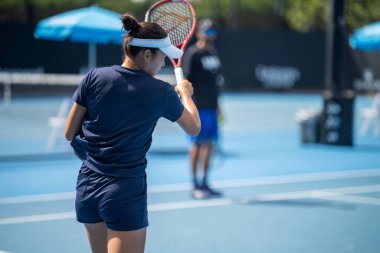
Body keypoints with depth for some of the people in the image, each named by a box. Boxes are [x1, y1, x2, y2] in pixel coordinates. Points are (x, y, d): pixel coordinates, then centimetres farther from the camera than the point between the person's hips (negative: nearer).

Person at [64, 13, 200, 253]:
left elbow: (70, 133, 3)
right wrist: (185, 92, 26)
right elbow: (194, 128, 10)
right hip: (126, 193, -4)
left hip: (86, 187, 5)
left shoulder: (94, 77, -2)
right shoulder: (161, 92, -7)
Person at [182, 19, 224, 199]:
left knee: (209, 145, 9)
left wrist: (217, 105, 22)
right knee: (197, 144, -4)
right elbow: (186, 79, -14)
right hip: (197, 108, -8)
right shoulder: (192, 54, -9)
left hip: (211, 107, 8)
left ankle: (204, 184, 18)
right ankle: (195, 186, 3)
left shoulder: (213, 52, 16)